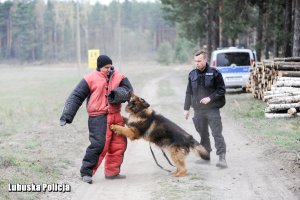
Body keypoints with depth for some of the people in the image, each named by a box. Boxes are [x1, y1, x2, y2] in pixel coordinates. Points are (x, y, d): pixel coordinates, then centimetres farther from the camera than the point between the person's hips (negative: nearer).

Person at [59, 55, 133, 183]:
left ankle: (112, 172, 25)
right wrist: (67, 115, -11)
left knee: (119, 144, 10)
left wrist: (116, 94, -23)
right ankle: (86, 172, -6)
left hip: (115, 116, 6)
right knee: (99, 144, -16)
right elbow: (76, 97, -4)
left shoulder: (118, 77, 6)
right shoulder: (90, 79, -5)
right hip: (98, 117, -6)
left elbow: (128, 91, -1)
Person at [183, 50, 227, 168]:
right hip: (198, 110, 5)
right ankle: (205, 155, 24)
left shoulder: (214, 73, -4)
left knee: (217, 133, -10)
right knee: (203, 134, 13)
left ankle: (222, 157, -12)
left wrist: (210, 98, -16)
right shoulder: (192, 74, 9)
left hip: (212, 109, -5)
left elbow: (221, 90, -3)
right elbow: (189, 93, 16)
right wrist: (186, 108, 12)